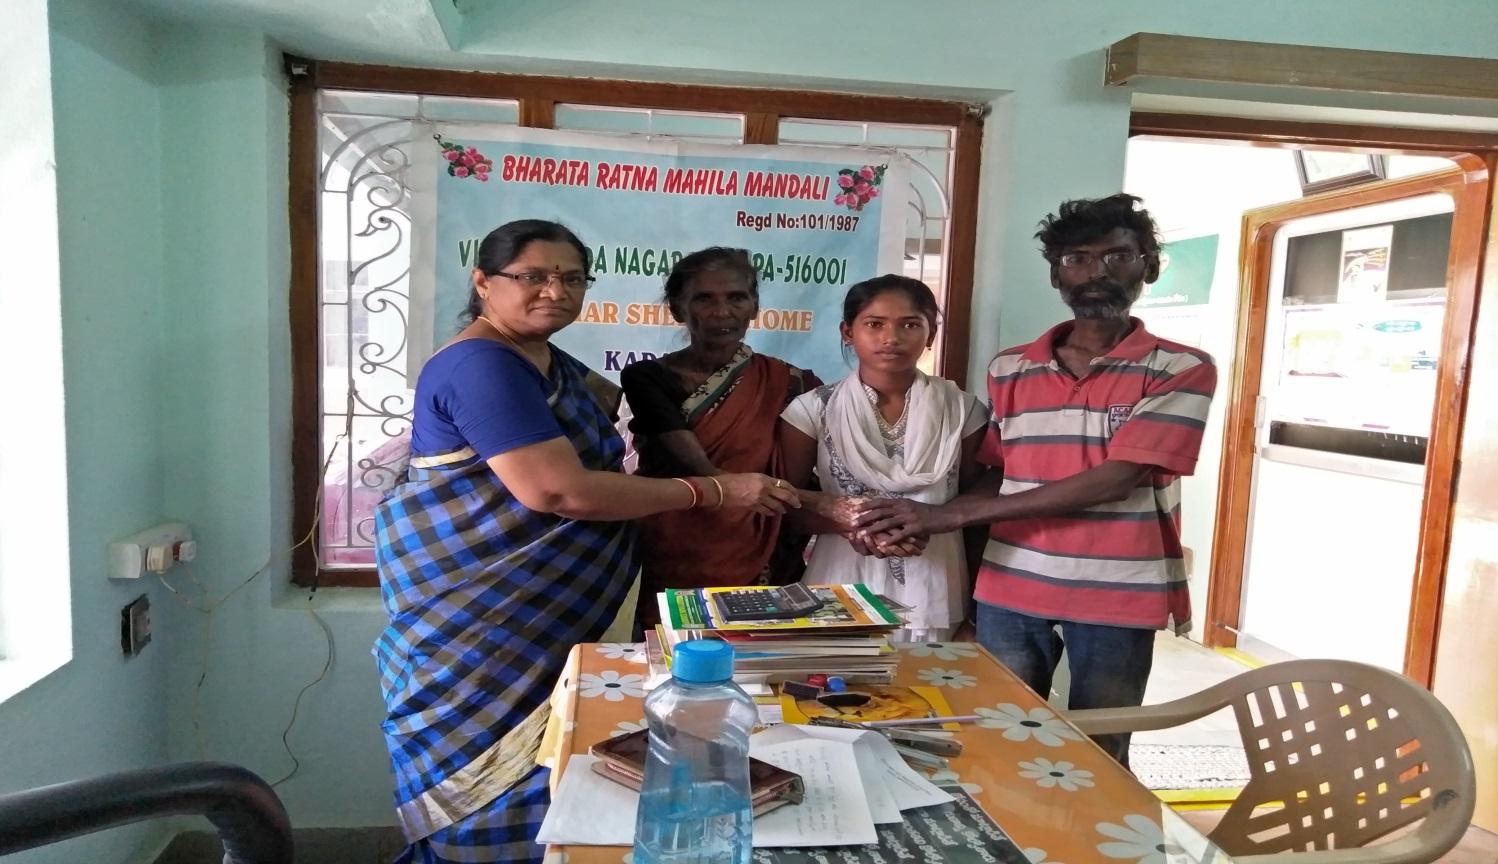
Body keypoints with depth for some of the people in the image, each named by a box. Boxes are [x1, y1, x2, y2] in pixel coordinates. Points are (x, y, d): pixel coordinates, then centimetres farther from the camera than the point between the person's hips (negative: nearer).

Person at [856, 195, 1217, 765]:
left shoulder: (1182, 370, -6)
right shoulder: (1009, 370, 7)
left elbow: (1115, 480, -16)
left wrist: (953, 515, -19)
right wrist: (921, 524, -11)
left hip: (1118, 597, -2)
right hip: (1011, 592, 3)